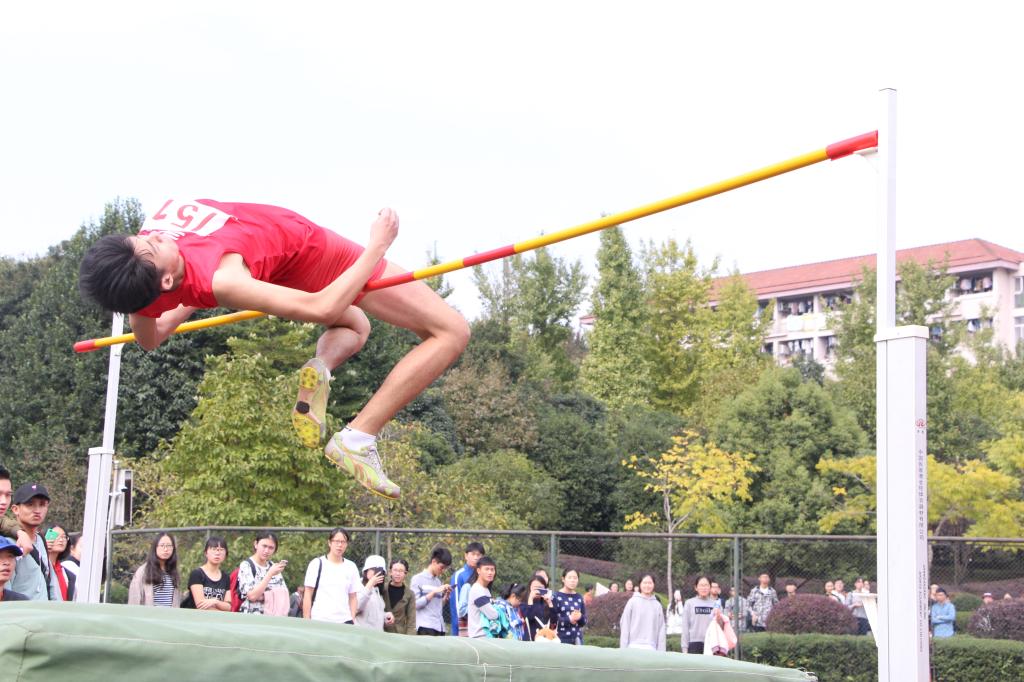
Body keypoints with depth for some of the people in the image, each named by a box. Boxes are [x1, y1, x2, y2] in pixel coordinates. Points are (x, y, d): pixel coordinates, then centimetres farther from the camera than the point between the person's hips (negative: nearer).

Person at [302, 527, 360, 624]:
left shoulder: (351, 567, 12)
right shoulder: (317, 564, 4)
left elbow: (353, 598, 14)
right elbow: (307, 595, 2)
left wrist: (353, 620, 4)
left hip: (344, 621, 2)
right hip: (319, 620, -2)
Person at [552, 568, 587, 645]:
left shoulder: (579, 598, 11)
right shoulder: (556, 596, -3)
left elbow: (584, 622, 13)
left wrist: (580, 617, -9)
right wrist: (569, 619, -22)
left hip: (577, 638, 5)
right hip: (561, 638, -5)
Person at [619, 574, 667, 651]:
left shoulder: (657, 605, 10)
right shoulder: (632, 602, 4)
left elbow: (661, 630, 10)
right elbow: (625, 626, 3)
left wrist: (661, 652, 3)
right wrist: (623, 649, -3)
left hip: (651, 649, 2)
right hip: (634, 648, -2)